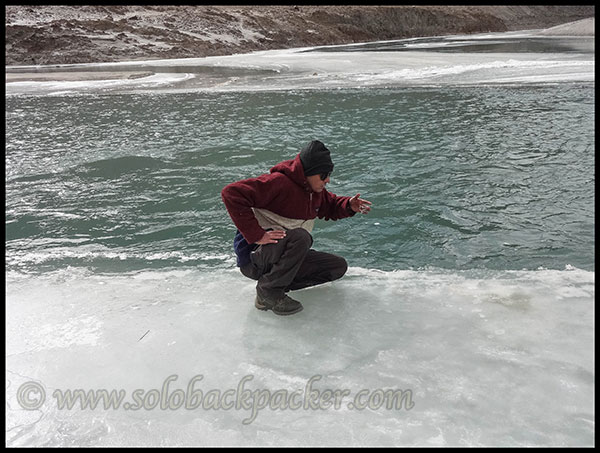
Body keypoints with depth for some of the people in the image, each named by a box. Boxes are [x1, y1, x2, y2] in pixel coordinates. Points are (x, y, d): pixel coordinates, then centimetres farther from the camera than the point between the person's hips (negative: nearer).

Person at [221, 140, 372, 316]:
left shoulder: (316, 189, 4)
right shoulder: (279, 182, -22)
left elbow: (329, 206, 24)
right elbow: (231, 193, -29)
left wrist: (348, 205, -1)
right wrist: (257, 235, -31)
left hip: (283, 258, 9)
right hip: (254, 257, -8)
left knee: (339, 266, 4)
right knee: (300, 236, -35)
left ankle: (278, 285, 2)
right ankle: (268, 291, -19)